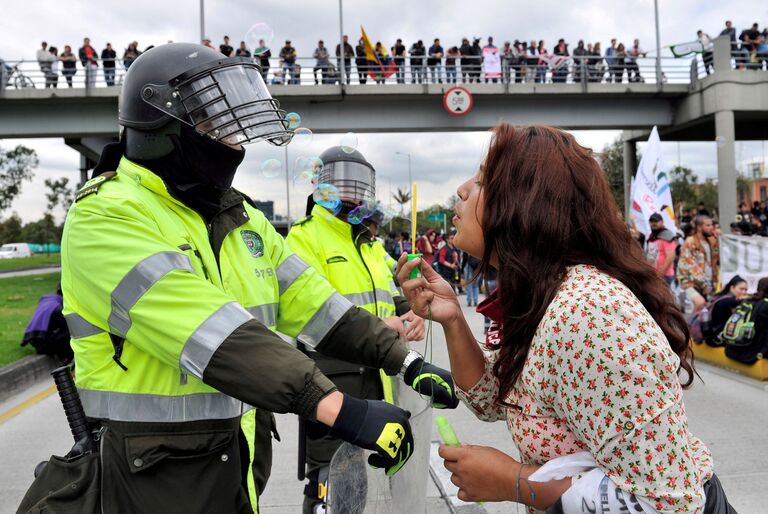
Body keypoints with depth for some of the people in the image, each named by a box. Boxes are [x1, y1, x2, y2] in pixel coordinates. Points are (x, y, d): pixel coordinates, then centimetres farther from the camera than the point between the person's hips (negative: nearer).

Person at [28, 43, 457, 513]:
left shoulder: (240, 217, 7)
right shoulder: (105, 218, -19)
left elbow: (309, 300, 3)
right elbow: (212, 334, -32)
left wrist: (403, 359, -5)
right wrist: (340, 409, -37)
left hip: (247, 447, 7)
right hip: (161, 469, -7)